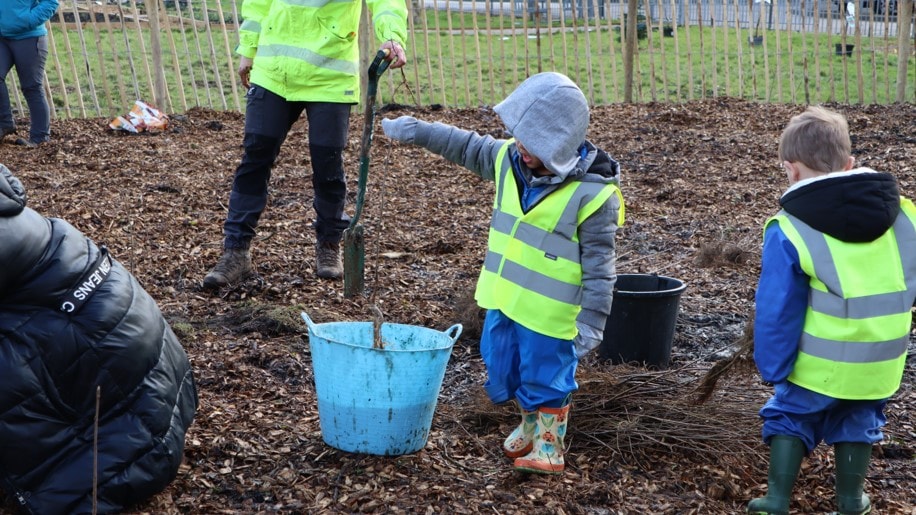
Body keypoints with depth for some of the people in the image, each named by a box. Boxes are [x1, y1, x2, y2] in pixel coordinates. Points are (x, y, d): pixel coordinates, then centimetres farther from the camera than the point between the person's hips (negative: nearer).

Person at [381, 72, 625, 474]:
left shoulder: (593, 194, -21)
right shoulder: (508, 159, -3)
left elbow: (599, 266, -18)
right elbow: (465, 146, 14)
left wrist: (591, 321, -18)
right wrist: (415, 131, 13)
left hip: (549, 311, -7)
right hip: (503, 299, 7)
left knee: (545, 378, 6)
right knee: (502, 369, 21)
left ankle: (548, 444, 25)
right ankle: (530, 423, 44)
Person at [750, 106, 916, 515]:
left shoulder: (790, 229, -16)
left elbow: (777, 310, -14)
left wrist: (773, 368, -5)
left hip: (820, 364, -3)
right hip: (881, 361, 4)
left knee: (791, 418, 17)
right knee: (858, 421, 23)